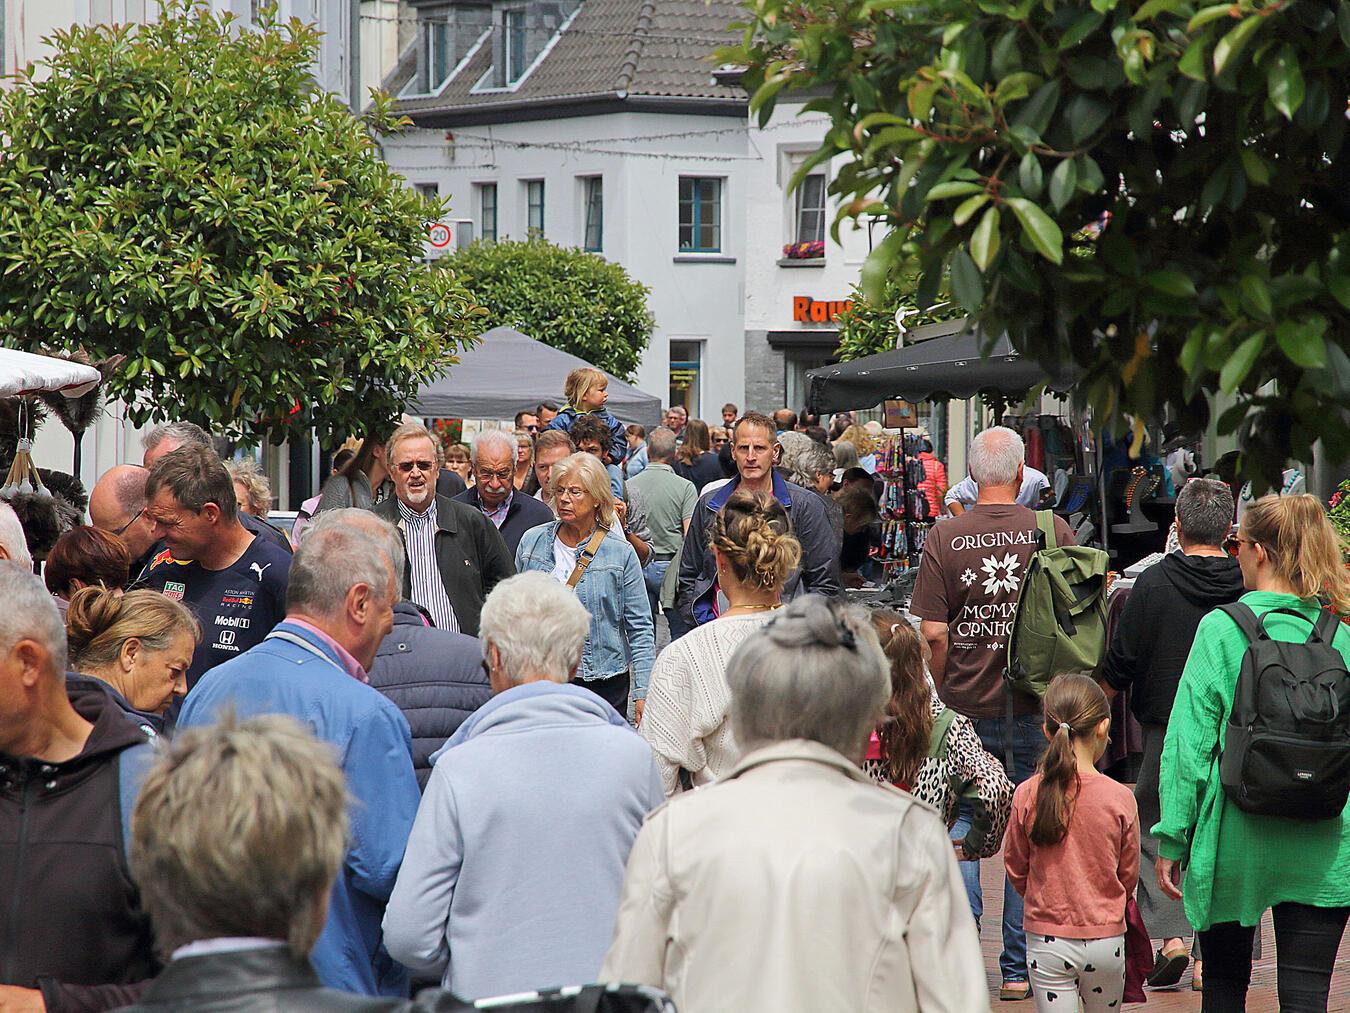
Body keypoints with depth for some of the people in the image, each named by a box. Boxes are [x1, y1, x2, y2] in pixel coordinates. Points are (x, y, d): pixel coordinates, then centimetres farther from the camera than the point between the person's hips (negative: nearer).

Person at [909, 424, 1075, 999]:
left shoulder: (944, 538, -6)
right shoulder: (1054, 533, -5)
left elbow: (933, 633, -9)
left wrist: (941, 695, 6)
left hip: (964, 708, 0)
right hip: (1035, 711, 1)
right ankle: (1019, 967, 11)